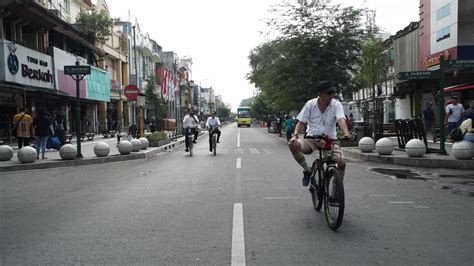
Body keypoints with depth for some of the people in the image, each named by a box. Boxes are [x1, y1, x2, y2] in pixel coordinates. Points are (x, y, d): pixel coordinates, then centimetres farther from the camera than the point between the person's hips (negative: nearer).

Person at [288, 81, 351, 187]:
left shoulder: (336, 105, -6)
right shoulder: (310, 104, -4)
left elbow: (341, 120, -22)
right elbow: (301, 122, -3)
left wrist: (346, 132, -43)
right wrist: (295, 135, -21)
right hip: (311, 139, 1)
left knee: (342, 162, -23)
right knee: (293, 145, -28)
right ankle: (307, 170, -5)